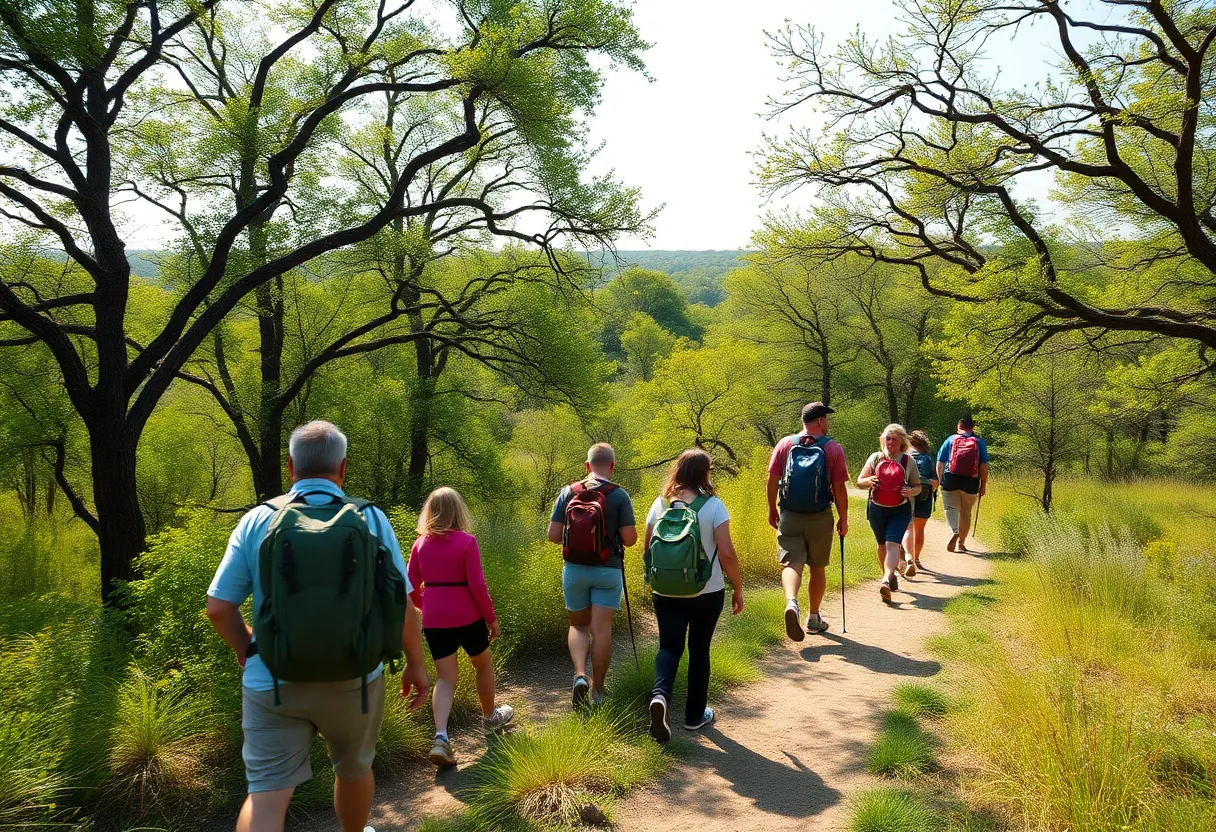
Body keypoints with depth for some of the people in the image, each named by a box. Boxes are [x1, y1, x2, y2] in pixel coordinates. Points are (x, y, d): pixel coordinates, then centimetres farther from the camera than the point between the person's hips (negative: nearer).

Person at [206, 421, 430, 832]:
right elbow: (402, 605, -6)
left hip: (273, 683, 0)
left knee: (267, 793, 3)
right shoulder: (371, 520, -6)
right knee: (353, 768, 24)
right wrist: (415, 664, 9)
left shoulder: (257, 521, -5)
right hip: (352, 679, 1)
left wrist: (246, 653, 15)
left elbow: (218, 607, -3)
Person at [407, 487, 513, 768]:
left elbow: (412, 586, 4)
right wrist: (491, 617, -4)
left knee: (445, 677, 7)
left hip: (434, 620, 3)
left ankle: (440, 738, -11)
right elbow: (477, 585, -14)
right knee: (483, 664, 22)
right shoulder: (466, 541, -12)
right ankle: (490, 716, 41)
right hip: (467, 618, -3)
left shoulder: (420, 543, 1)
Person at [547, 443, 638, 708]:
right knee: (601, 629, 5)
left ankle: (580, 675, -3)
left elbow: (553, 535, -4)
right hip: (607, 571, -2)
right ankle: (597, 691, 13)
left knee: (578, 625, 17)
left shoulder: (568, 492, -3)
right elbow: (630, 539, -12)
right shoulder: (619, 495, -10)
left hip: (574, 569, 2)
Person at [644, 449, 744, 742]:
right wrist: (738, 589, -2)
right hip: (707, 593, -1)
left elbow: (648, 548, 4)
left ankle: (659, 694, -22)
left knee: (669, 647, 6)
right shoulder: (713, 506, -11)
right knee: (699, 650, 14)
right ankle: (695, 715, 24)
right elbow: (726, 553, -14)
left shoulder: (660, 504, -1)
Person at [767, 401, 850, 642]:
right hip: (820, 518, 0)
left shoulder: (785, 444, -1)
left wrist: (772, 510, 11)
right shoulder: (833, 448, -6)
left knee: (791, 563, -3)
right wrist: (843, 519, 3)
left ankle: (791, 603, -31)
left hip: (789, 516, 1)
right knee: (818, 568, 14)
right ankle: (813, 618, 24)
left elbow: (772, 481, -2)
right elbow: (839, 488, -8)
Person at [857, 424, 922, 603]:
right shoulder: (875, 458, 3)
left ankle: (886, 581, -30)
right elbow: (859, 481, 4)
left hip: (900, 511, -2)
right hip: (876, 509, 3)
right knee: (882, 545, 15)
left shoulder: (908, 461, 2)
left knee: (892, 544, -18)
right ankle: (890, 575, 37)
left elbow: (918, 486, 9)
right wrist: (869, 481, -19)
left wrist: (911, 491, -15)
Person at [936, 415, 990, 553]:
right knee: (966, 512, 13)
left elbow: (940, 463, 4)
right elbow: (984, 465, 0)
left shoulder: (950, 440, 6)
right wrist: (983, 484, 6)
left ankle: (955, 532, -29)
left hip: (951, 480, -1)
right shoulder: (979, 442, 6)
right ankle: (961, 543, 20)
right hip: (971, 482, 1)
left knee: (950, 508, -1)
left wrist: (940, 480, 13)